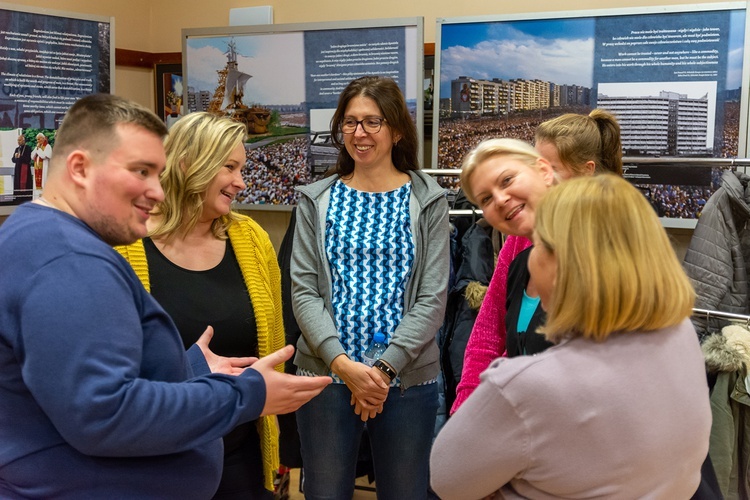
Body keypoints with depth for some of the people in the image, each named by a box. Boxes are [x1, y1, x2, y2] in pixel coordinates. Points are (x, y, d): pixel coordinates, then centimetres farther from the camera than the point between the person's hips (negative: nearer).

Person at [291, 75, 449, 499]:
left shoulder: (428, 201, 2)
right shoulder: (317, 200, 6)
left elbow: (432, 298, -4)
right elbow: (304, 291, -2)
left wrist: (385, 368, -14)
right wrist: (343, 363, -15)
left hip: (408, 379, -1)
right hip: (325, 374, 1)